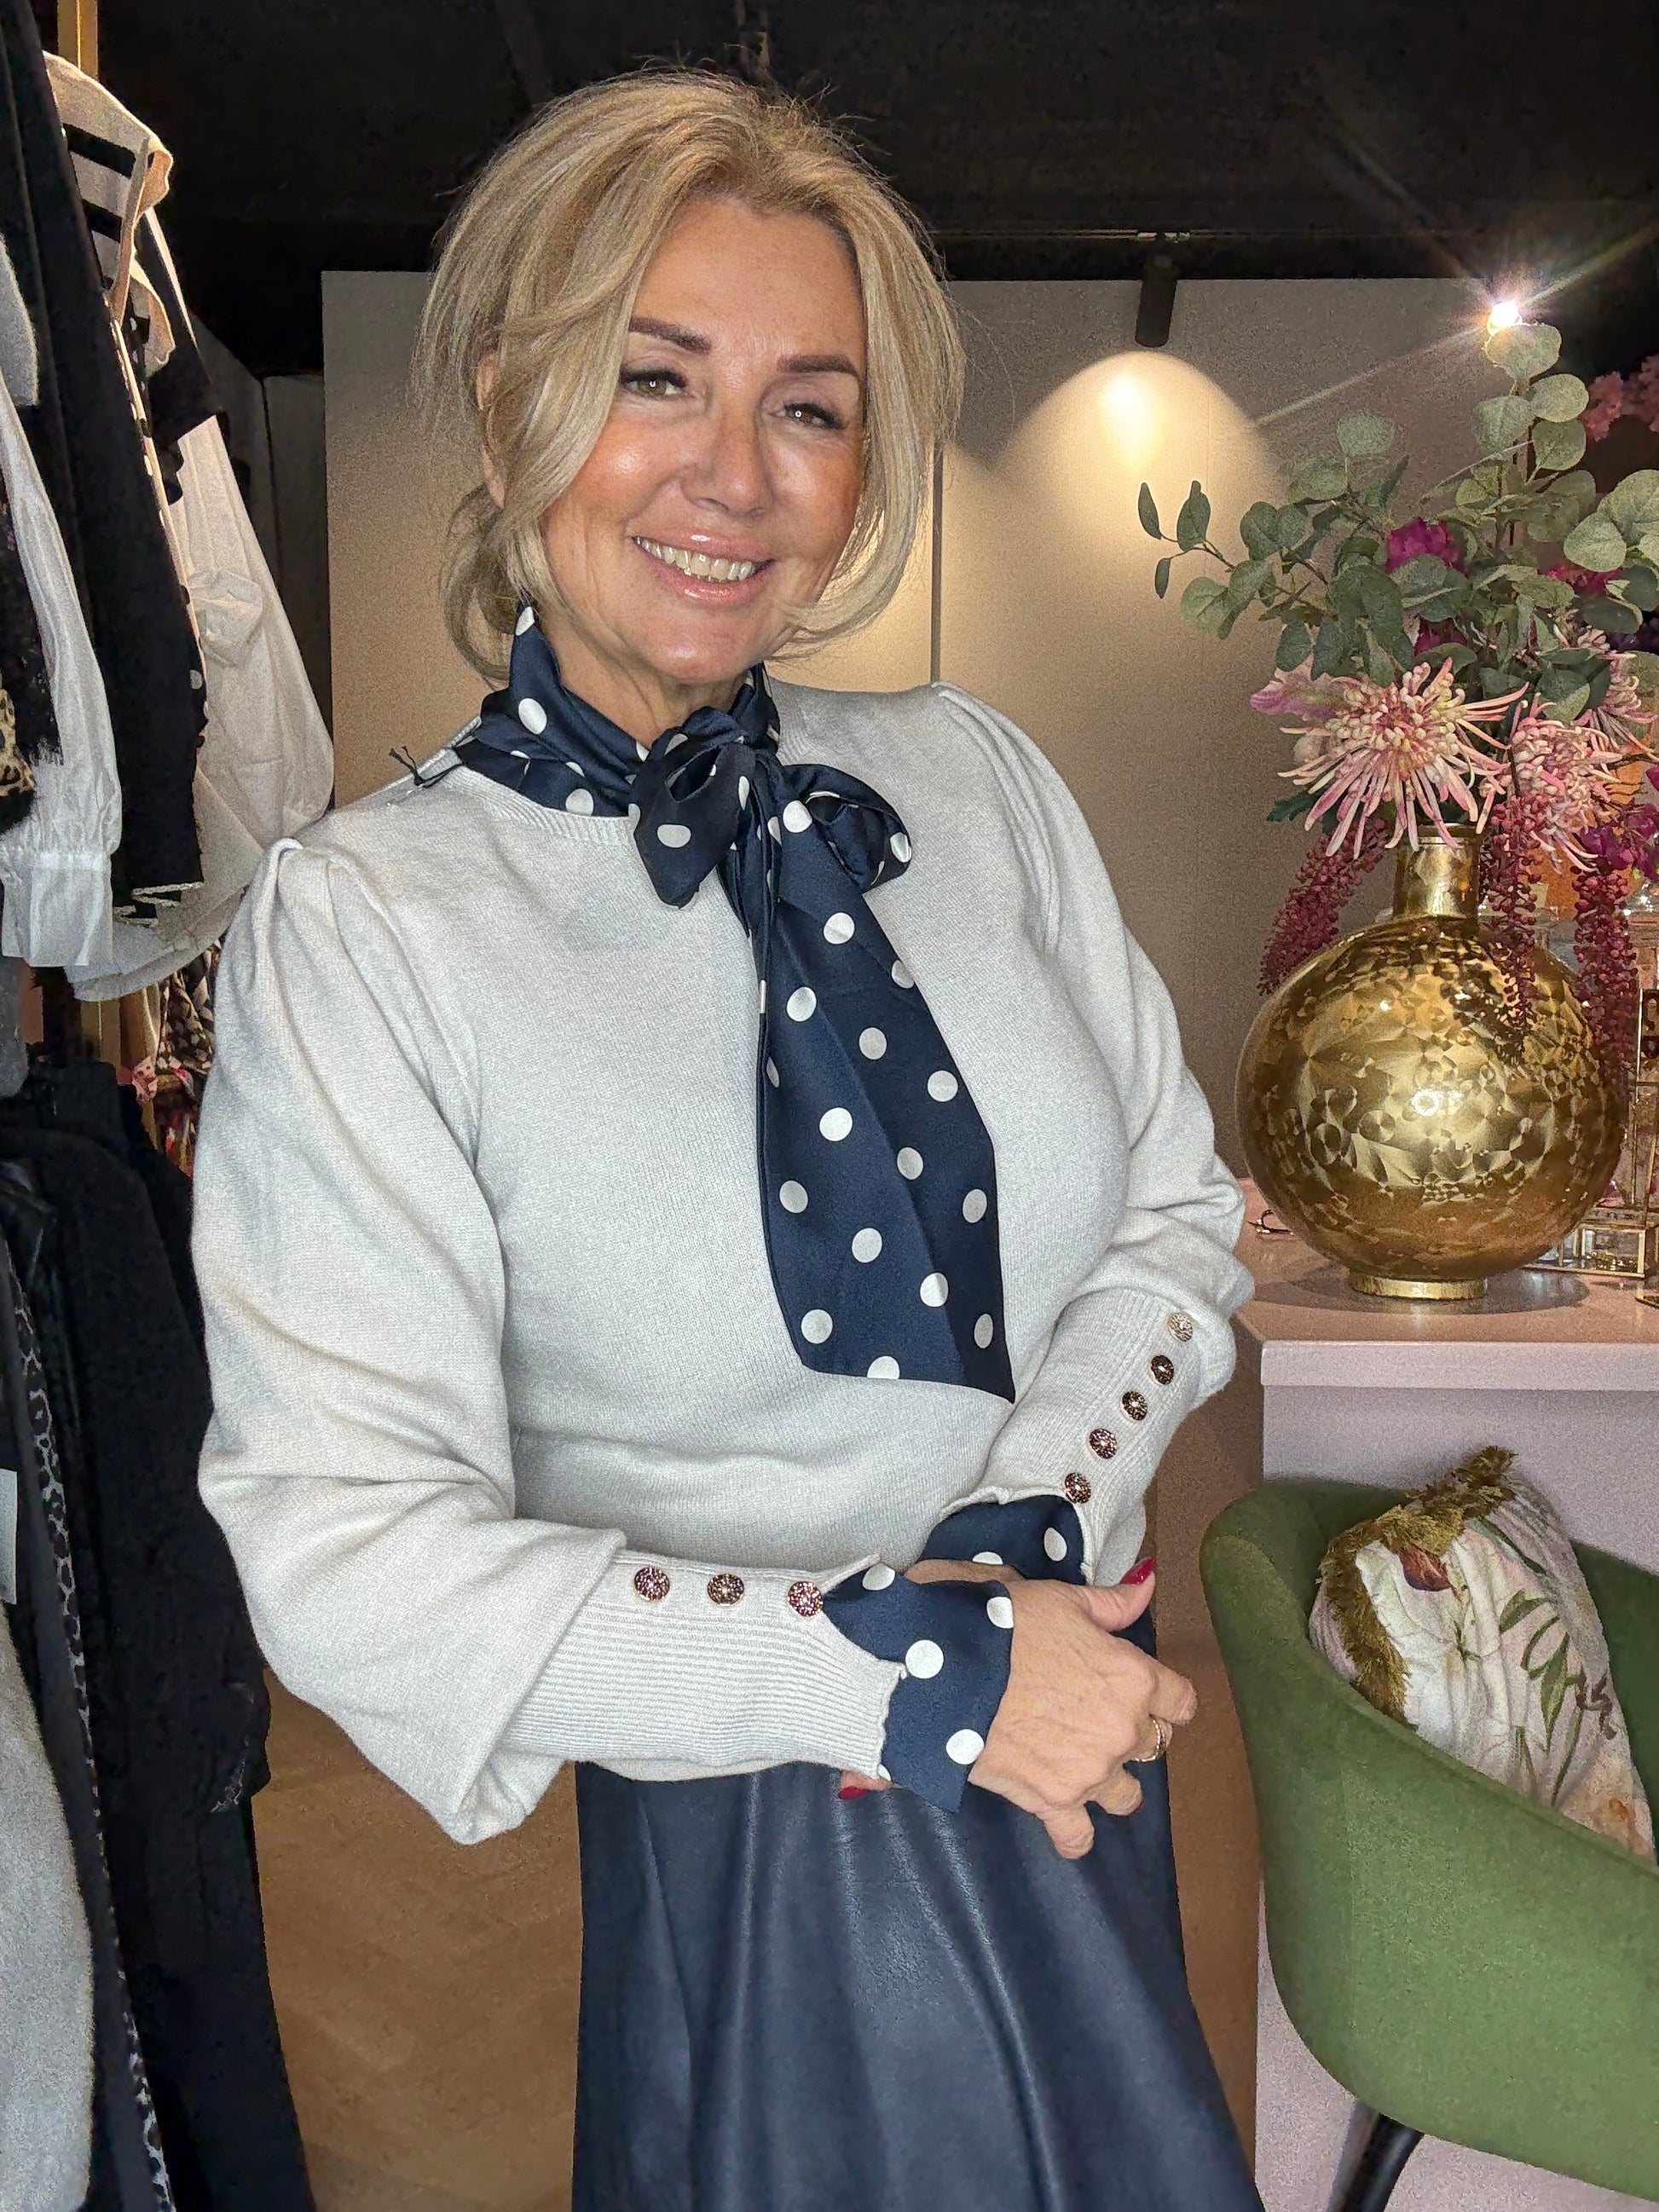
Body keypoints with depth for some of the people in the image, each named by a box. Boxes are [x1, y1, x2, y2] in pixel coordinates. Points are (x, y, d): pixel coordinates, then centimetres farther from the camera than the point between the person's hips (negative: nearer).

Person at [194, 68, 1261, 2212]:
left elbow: (1177, 1214, 1)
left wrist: (1017, 1534, -16)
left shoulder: (977, 778, -2)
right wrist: (914, 1667, -22)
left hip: (1085, 1747, 5)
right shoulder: (356, 920, -15)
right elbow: (342, 1547, -20)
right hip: (753, 1828, -4)